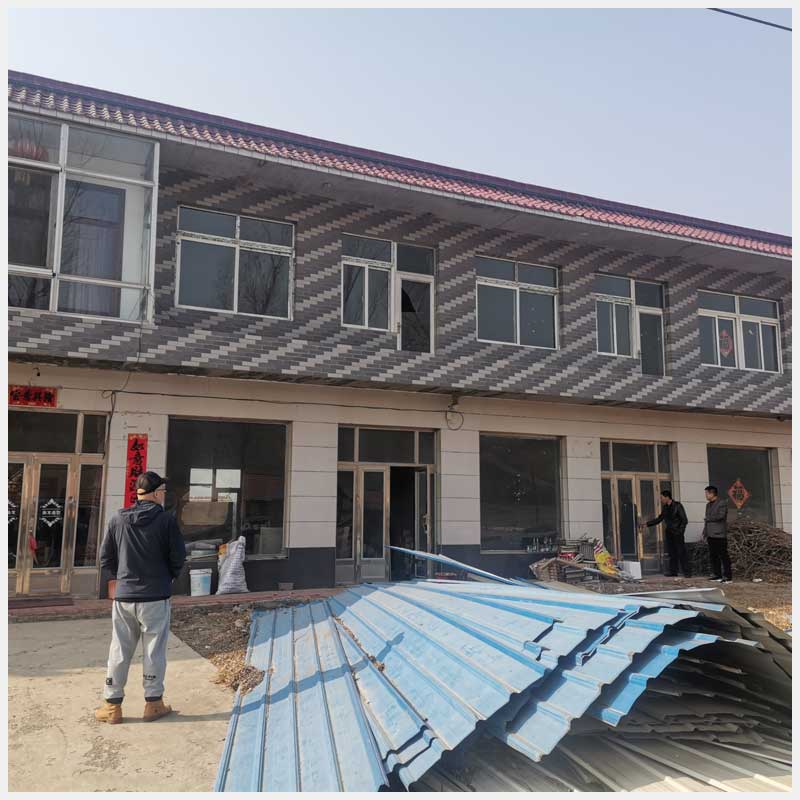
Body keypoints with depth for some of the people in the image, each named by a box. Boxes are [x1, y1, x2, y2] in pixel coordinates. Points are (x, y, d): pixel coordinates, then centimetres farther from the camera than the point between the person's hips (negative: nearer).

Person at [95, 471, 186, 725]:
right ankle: (153, 703, 16)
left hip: (123, 597, 3)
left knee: (119, 652, 12)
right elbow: (178, 557, -6)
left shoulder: (118, 519, 0)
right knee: (154, 651, 8)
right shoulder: (166, 520, -10)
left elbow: (106, 559, 5)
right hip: (155, 598, -3)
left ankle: (112, 706, 19)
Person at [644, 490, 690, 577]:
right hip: (668, 533, 6)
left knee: (681, 552, -6)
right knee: (672, 553, 6)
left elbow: (684, 520, -8)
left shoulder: (678, 505, -8)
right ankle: (673, 571, 9)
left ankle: (686, 572, -2)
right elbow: (659, 519, 19)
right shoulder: (665, 507, 11)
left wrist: (680, 531, -16)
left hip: (677, 533, -6)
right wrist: (647, 524, 15)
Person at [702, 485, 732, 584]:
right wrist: (705, 533, 17)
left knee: (723, 555, -6)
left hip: (719, 535, -8)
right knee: (713, 555, 9)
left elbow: (720, 516, -17)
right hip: (710, 535, 8)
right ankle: (717, 575, 16)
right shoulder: (709, 505, 19)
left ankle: (728, 576, -3)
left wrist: (709, 518, -3)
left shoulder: (722, 502, -6)